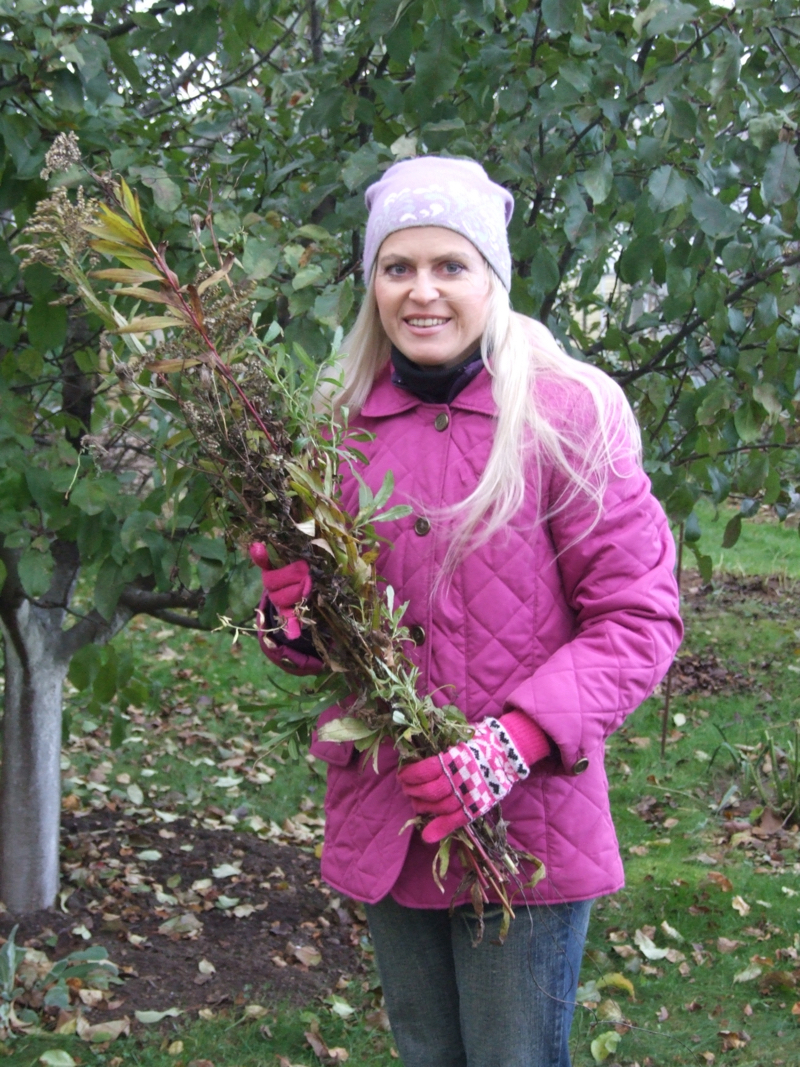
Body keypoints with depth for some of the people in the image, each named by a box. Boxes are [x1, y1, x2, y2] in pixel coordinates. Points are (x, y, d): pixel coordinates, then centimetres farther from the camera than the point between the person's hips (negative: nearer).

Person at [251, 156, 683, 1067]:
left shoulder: (566, 413, -9)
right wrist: (296, 620, -11)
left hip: (528, 828, -4)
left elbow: (637, 617, -11)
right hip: (381, 823, 5)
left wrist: (512, 743, -23)